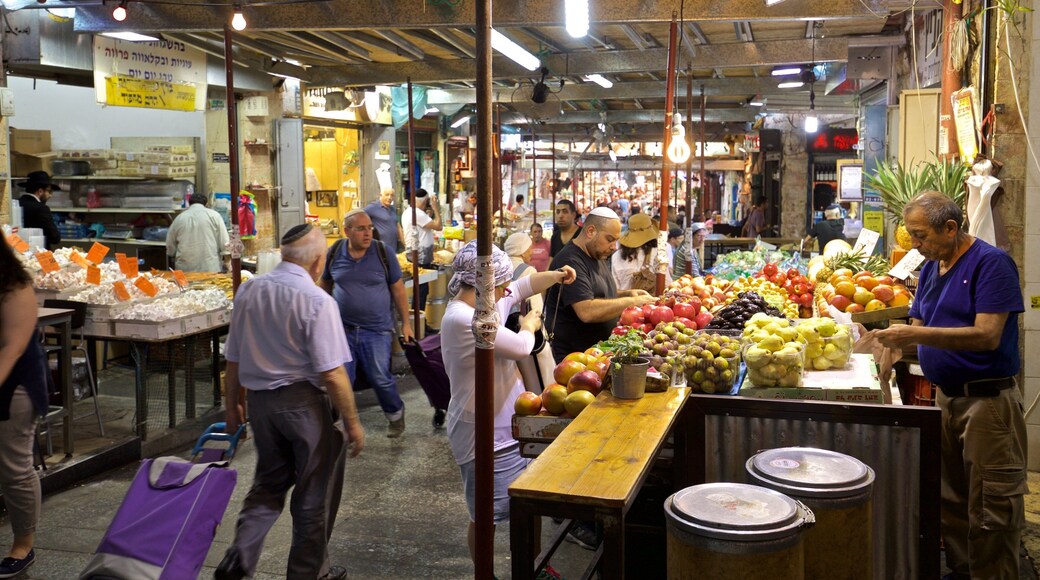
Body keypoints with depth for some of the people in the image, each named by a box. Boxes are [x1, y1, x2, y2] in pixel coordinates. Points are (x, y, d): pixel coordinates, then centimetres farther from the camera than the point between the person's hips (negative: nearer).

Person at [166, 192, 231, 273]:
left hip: (184, 269, 2)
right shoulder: (214, 215, 2)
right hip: (210, 269, -2)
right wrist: (226, 263, 6)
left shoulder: (179, 218, 9)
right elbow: (225, 242, -2)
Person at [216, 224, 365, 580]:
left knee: (269, 484, 22)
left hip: (260, 401, 6)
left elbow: (233, 359, 8)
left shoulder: (248, 291, 0)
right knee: (314, 494, 12)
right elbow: (332, 374, -19)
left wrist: (233, 405, 21)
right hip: (306, 404, -5)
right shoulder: (317, 301, -19)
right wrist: (352, 423, -9)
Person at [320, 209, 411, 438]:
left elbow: (398, 289, 0)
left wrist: (406, 323, 0)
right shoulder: (334, 253, -2)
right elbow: (324, 284, 14)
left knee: (381, 379, 2)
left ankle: (396, 415, 29)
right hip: (342, 329, 2)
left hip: (377, 330, -2)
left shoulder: (383, 252, -7)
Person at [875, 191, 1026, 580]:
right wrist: (893, 339, -6)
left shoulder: (991, 263, -14)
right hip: (946, 396, 8)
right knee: (951, 499, 16)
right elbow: (918, 326, 14)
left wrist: (917, 335, -24)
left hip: (988, 401, -8)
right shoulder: (931, 267, 11)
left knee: (991, 510, 0)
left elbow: (987, 336, -23)